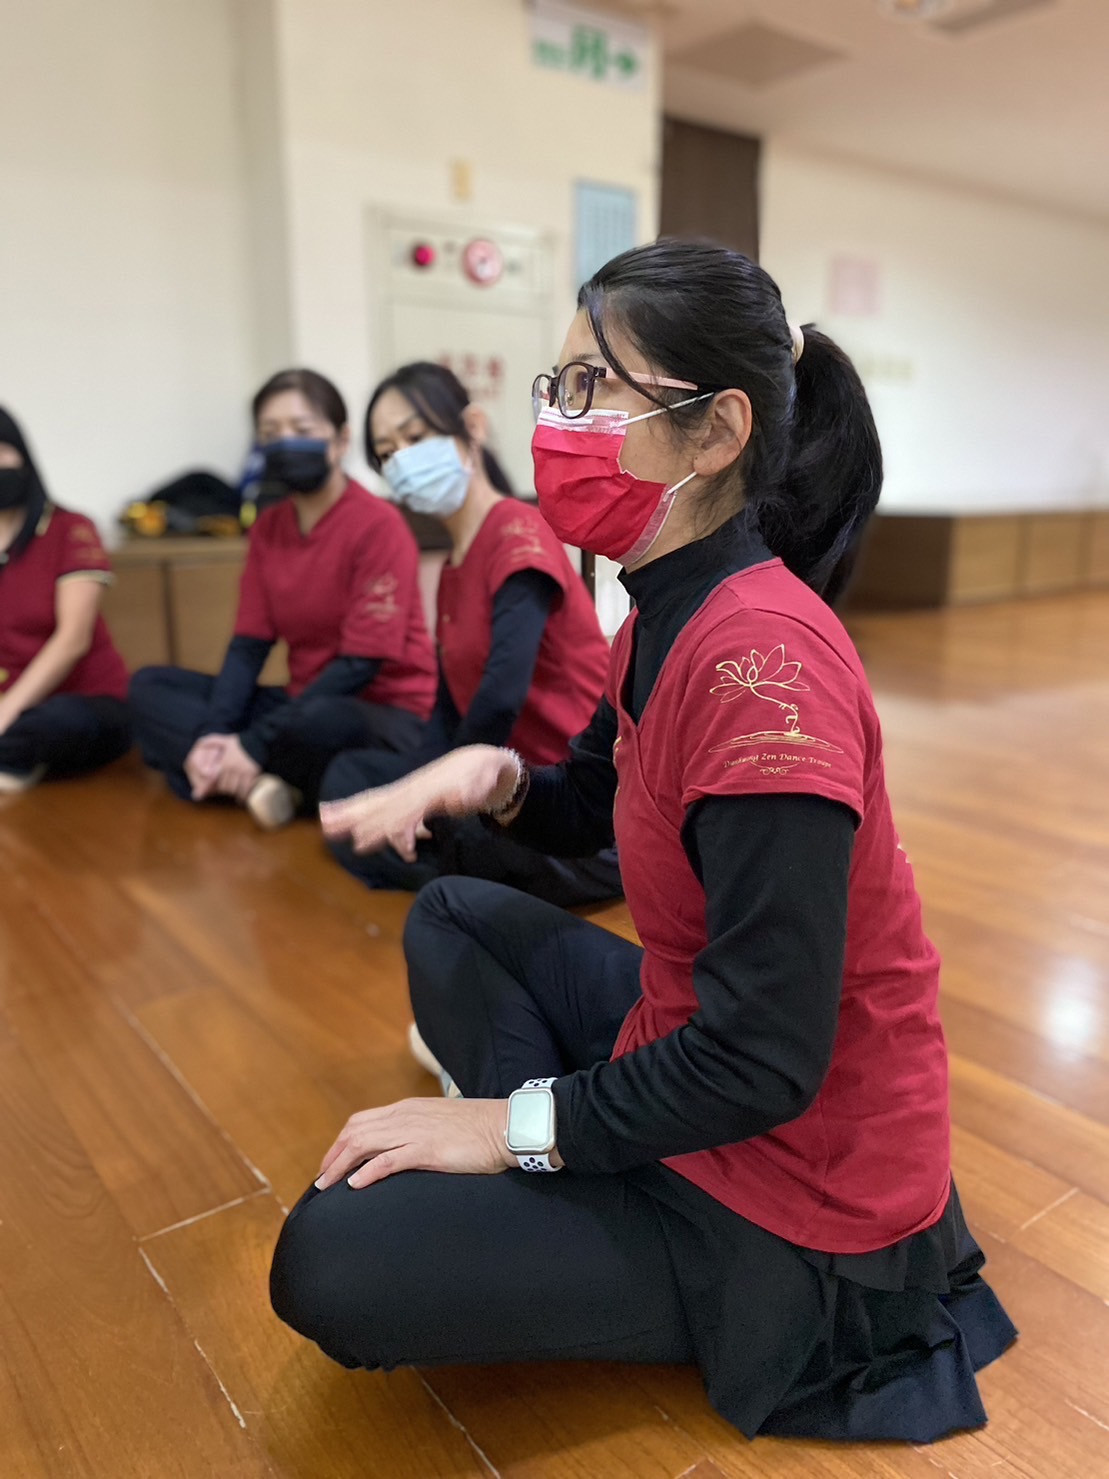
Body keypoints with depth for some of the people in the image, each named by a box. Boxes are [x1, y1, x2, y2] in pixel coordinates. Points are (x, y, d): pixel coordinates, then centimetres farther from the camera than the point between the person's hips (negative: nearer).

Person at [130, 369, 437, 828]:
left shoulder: (379, 525, -14)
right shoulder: (267, 527, 7)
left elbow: (361, 664, -18)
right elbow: (249, 644, 3)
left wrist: (253, 744, -21)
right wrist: (211, 735, -15)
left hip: (388, 715, -7)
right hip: (303, 701, 7)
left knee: (318, 722, -40)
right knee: (150, 686, 1)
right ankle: (258, 781, -21)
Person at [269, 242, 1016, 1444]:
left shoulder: (762, 657, -30)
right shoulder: (667, 616, 0)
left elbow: (763, 1061, -28)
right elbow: (596, 803, 16)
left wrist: (521, 1125, -17)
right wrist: (495, 779, -6)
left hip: (789, 1185, -9)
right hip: (690, 1042, 9)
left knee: (331, 1263, -12)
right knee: (454, 916, 18)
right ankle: (553, 1199, 10)